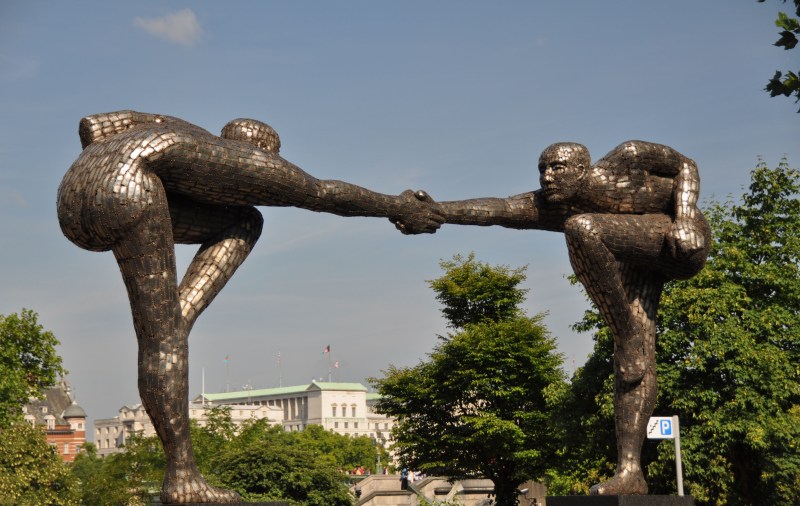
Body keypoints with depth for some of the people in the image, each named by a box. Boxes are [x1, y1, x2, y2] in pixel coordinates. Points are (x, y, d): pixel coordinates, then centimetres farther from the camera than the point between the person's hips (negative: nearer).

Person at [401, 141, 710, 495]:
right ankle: (629, 473, -8)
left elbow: (686, 165, -7)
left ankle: (629, 335, -22)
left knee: (581, 228, -28)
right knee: (632, 359, -7)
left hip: (685, 237, -6)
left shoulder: (624, 160, -18)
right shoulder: (546, 207, -10)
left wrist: (684, 219, -22)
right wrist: (434, 210, -40)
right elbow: (492, 209, -25)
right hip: (637, 262, 6)